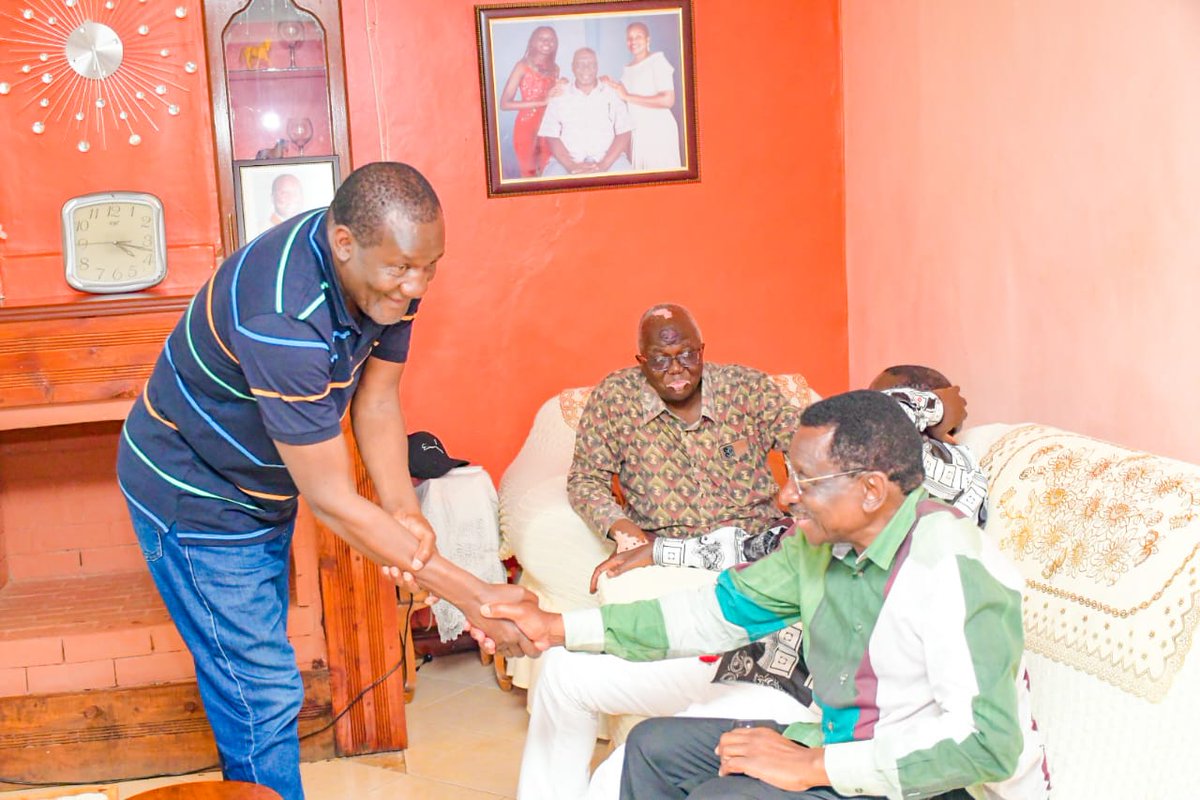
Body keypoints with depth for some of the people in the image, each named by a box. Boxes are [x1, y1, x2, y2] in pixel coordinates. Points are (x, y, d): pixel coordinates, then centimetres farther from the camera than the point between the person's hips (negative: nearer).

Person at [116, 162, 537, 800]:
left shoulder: (386, 274, -16)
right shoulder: (282, 317, -41)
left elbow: (376, 398, -6)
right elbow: (330, 501, -37)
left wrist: (404, 511, -25)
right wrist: (472, 596, -35)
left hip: (263, 487, 8)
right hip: (196, 497, -8)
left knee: (249, 668, 22)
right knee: (263, 693, -4)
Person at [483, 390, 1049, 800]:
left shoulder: (951, 568, -26)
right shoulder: (822, 541, -1)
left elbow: (987, 744, -33)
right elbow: (720, 610, 9)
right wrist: (560, 628, 6)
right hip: (843, 750, 9)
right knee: (653, 745, 9)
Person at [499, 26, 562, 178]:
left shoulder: (554, 68, 10)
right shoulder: (523, 66, -7)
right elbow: (505, 103, -17)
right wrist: (541, 102, -22)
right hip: (527, 127, -5)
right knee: (529, 175, 3)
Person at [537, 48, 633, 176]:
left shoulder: (612, 93, 10)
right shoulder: (559, 96, 11)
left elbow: (623, 133, 4)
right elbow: (551, 136, 5)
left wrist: (604, 164, -11)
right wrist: (571, 166, -11)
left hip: (609, 160, 0)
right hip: (568, 161, 0)